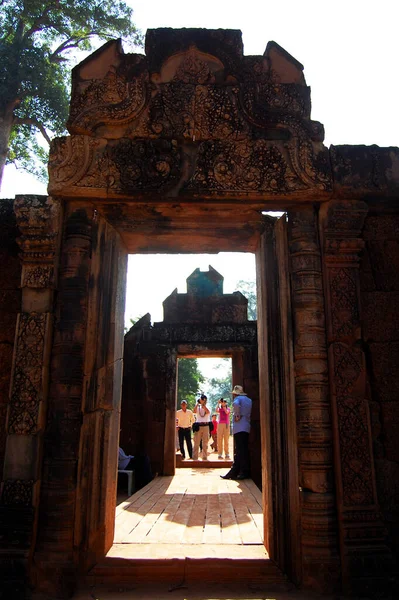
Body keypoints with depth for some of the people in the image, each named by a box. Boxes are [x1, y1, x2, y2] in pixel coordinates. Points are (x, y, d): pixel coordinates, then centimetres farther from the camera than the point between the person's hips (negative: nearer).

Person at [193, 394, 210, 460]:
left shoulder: (208, 408, 9)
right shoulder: (198, 407, 9)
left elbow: (207, 412, -15)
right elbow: (194, 411, -13)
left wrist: (203, 404, -16)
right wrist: (198, 403, -14)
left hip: (206, 426, 0)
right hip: (198, 426, 0)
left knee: (205, 443, 4)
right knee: (196, 443, -1)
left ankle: (205, 457, 10)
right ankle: (195, 457, 3)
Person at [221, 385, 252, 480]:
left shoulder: (238, 398, -4)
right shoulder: (249, 400, 20)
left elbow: (236, 404, -26)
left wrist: (237, 415, -17)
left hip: (239, 427, -8)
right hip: (246, 427, 8)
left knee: (240, 450, -6)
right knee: (240, 451, 10)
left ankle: (244, 472, -6)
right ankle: (234, 472, 14)